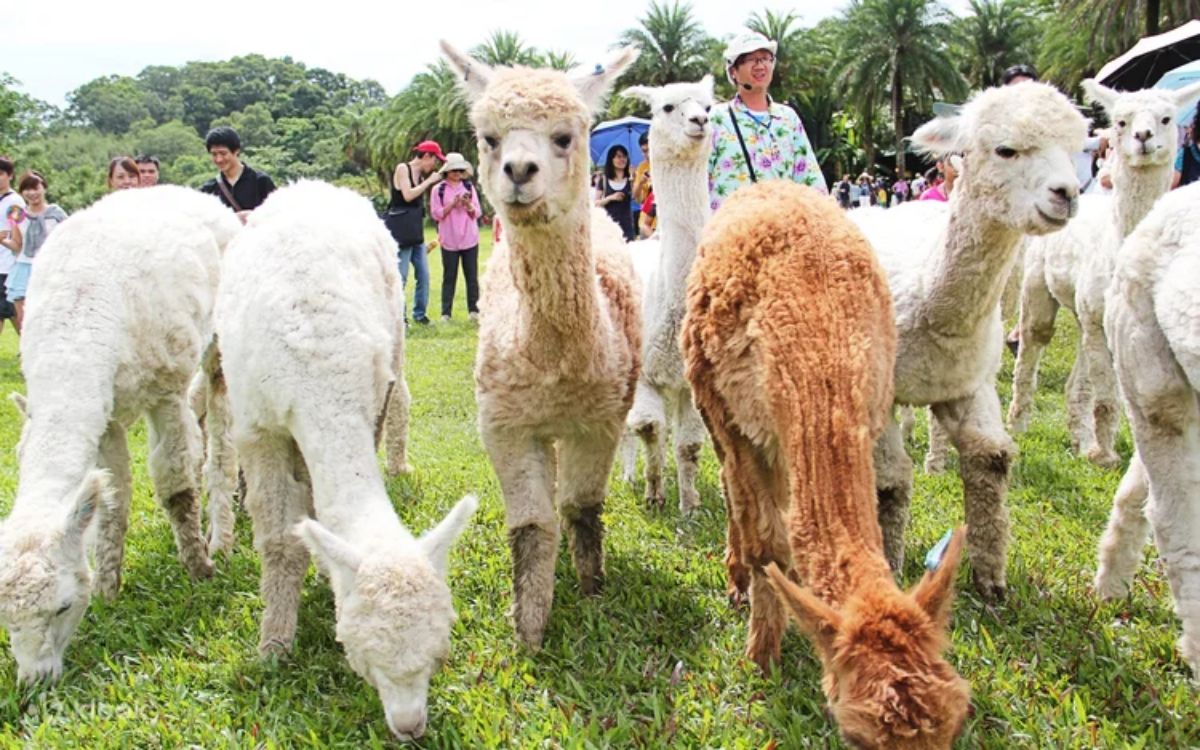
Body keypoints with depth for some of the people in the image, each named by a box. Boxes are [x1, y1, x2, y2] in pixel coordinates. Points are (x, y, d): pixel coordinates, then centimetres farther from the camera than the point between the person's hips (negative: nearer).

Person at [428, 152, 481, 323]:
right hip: (449, 240, -2)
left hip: (470, 239, 2)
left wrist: (468, 204, -12)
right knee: (449, 277, 0)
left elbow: (477, 213, 8)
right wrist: (452, 204, -14)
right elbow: (436, 214, -3)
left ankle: (473, 310, 7)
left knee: (472, 276, 2)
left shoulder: (469, 188, 10)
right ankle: (446, 313, 1)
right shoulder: (439, 190, 3)